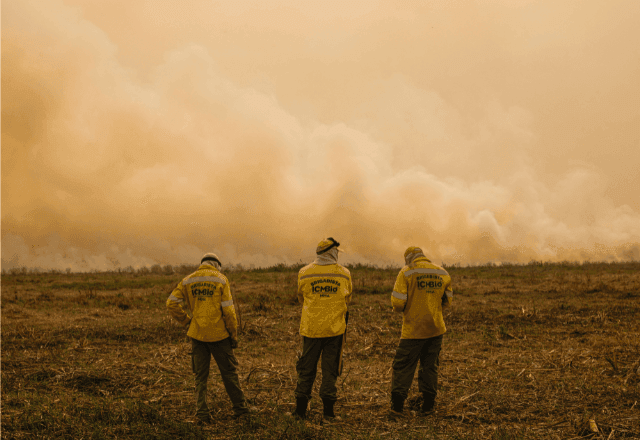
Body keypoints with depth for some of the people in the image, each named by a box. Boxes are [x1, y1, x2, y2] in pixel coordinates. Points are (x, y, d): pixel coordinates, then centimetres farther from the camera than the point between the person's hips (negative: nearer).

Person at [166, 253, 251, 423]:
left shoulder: (188, 281, 7)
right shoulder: (220, 279, -3)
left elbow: (172, 303, 0)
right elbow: (228, 310, -8)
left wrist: (187, 322, 7)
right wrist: (234, 335, -1)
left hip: (197, 334, 3)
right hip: (218, 334, -2)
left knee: (200, 376, 11)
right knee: (229, 371, 13)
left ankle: (202, 413, 6)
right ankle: (239, 407, 21)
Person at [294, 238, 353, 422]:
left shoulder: (304, 273, -2)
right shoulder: (344, 273, -3)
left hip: (310, 327, 1)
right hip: (335, 328, -1)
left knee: (307, 368, 11)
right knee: (330, 369, 7)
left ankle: (301, 410, 17)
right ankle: (328, 412, 7)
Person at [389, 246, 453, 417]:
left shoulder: (406, 273, -9)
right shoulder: (442, 274, 5)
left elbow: (397, 302, -14)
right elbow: (447, 301, 13)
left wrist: (399, 307, 8)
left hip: (413, 330, -4)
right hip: (436, 329, 4)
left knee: (403, 366, 6)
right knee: (430, 366, 15)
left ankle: (397, 407, 6)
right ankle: (428, 406, 18)